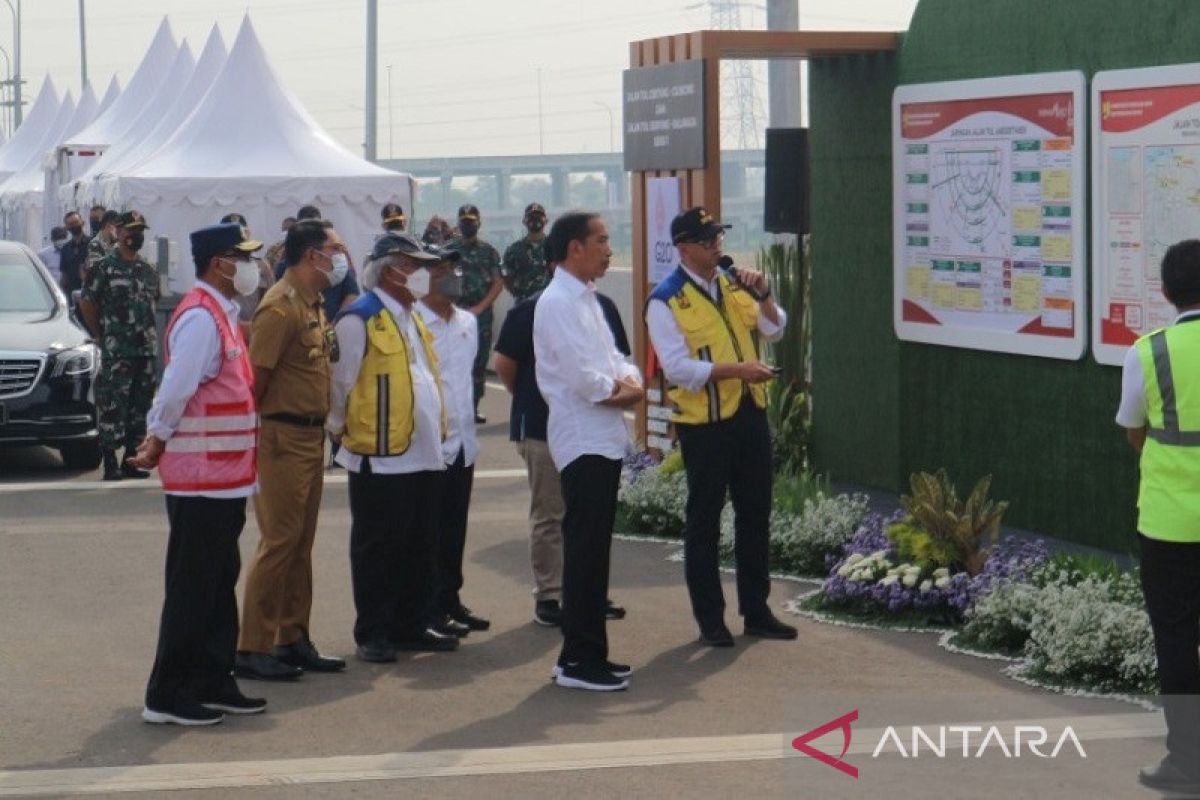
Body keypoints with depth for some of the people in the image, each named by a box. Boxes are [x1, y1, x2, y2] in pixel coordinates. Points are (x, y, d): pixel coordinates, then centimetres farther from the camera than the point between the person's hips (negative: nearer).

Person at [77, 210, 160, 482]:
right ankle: (110, 464, -5)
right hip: (116, 353, -6)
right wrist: (102, 336, 1)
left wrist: (149, 333, 13)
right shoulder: (104, 268, -4)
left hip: (147, 349, 6)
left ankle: (131, 461, 14)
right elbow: (86, 302, 0)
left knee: (141, 406, 7)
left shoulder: (149, 271, 14)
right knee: (113, 407, -8)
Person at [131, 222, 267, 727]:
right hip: (201, 478, -10)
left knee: (219, 583, 15)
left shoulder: (220, 314, 14)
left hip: (224, 477, 10)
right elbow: (176, 388, -23)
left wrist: (159, 439, 6)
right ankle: (167, 695, 3)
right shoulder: (200, 317, -18)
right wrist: (158, 443, -9)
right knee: (192, 587, -4)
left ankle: (212, 683, 23)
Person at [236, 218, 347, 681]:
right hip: (283, 438, -9)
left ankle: (293, 638, 20)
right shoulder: (281, 307, -16)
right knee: (279, 543, -7)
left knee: (301, 543, 13)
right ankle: (253, 649, -3)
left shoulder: (314, 305, 15)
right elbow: (257, 374, -19)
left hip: (311, 438, 9)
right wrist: (253, 432, -16)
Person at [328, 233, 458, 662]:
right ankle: (372, 633, 7)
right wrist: (342, 432, -6)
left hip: (423, 455, 8)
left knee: (419, 548, 13)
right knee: (377, 549, 0)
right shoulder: (359, 320, -11)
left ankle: (411, 626, 22)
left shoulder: (413, 318, 17)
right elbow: (341, 384, -11)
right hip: (380, 458, -8)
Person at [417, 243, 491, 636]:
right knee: (431, 529, 0)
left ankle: (451, 600, 23)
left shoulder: (467, 322, 12)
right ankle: (431, 609, 6)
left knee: (455, 529, 13)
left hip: (462, 440, 7)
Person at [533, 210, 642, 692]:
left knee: (594, 550, 12)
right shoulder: (558, 303, -13)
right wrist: (618, 389, -3)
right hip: (583, 440, -10)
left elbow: (613, 360, 18)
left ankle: (590, 653, 18)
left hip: (605, 439, 10)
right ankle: (577, 661, -4)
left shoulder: (587, 300, 18)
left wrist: (630, 382, -4)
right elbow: (582, 378, -21)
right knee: (585, 551, -7)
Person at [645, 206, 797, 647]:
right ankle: (710, 619, 11)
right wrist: (736, 370, -24)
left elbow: (773, 330, 8)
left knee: (755, 513, 12)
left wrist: (763, 295, -9)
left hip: (750, 412, 6)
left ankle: (756, 610, 23)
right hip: (703, 421, -6)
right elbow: (678, 367, -17)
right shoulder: (666, 301, -11)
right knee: (704, 520, 3)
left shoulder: (733, 285, 9)